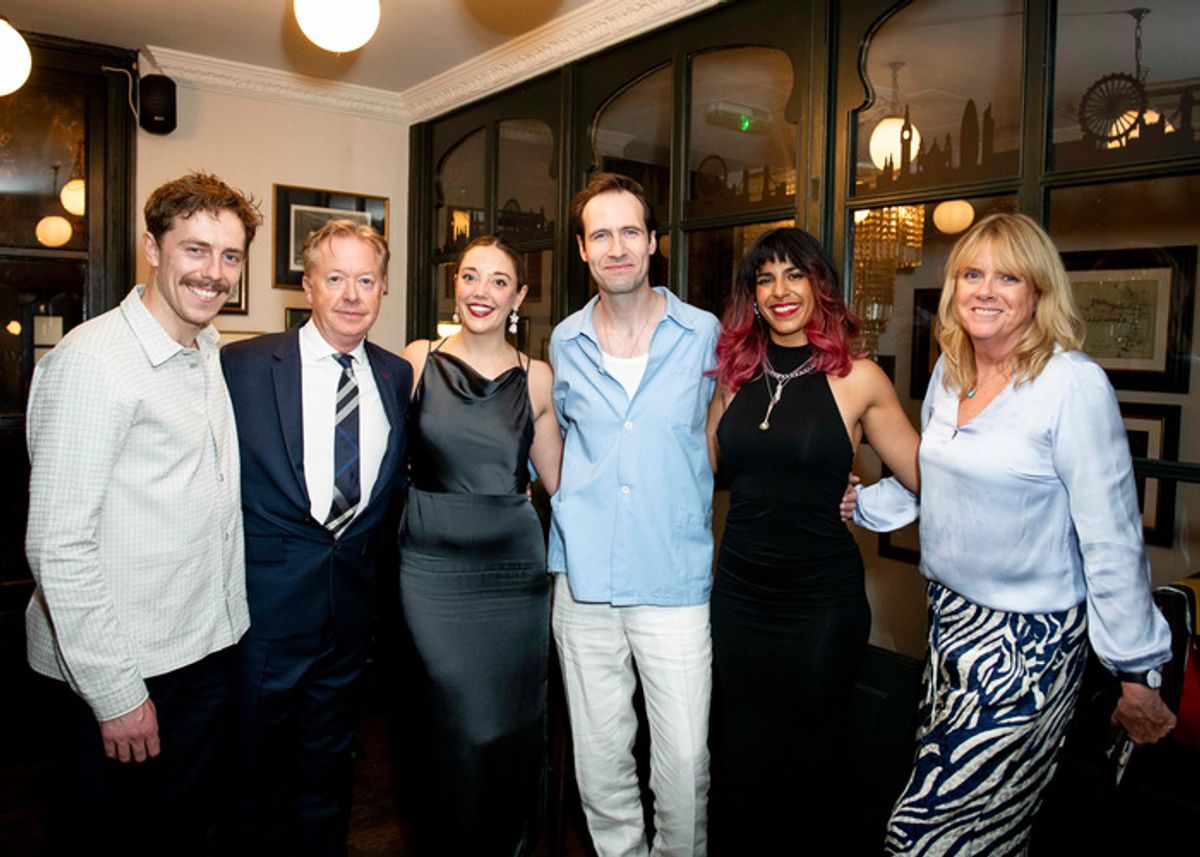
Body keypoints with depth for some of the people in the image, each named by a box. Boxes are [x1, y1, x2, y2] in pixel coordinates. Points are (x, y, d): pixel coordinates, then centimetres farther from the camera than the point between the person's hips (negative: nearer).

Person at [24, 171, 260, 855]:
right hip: (121, 675, -7)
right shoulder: (94, 359, -18)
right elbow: (58, 544, -20)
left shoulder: (212, 355, 7)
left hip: (207, 652, 7)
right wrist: (116, 692, -19)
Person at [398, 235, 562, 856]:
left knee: (515, 723, 11)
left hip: (514, 565, 2)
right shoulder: (418, 361, 2)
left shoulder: (536, 379, 4)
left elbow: (560, 478, 10)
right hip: (434, 565, -1)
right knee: (466, 724, -1)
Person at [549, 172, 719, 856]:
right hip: (584, 582, 3)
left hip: (675, 582, -2)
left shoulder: (704, 334, -1)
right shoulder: (566, 343, 6)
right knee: (600, 760, 14)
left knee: (684, 762, 2)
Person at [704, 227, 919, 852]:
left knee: (804, 755, 13)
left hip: (820, 598, -3)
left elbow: (931, 478, -1)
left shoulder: (857, 379, -5)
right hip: (737, 592, 3)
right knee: (738, 759, 15)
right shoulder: (735, 374, 5)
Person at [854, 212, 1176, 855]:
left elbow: (1111, 539, -15)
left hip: (1028, 640, -6)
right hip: (948, 614, 7)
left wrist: (1137, 673, -11)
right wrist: (859, 505, 10)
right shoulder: (950, 372, 4)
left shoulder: (1074, 384, -17)